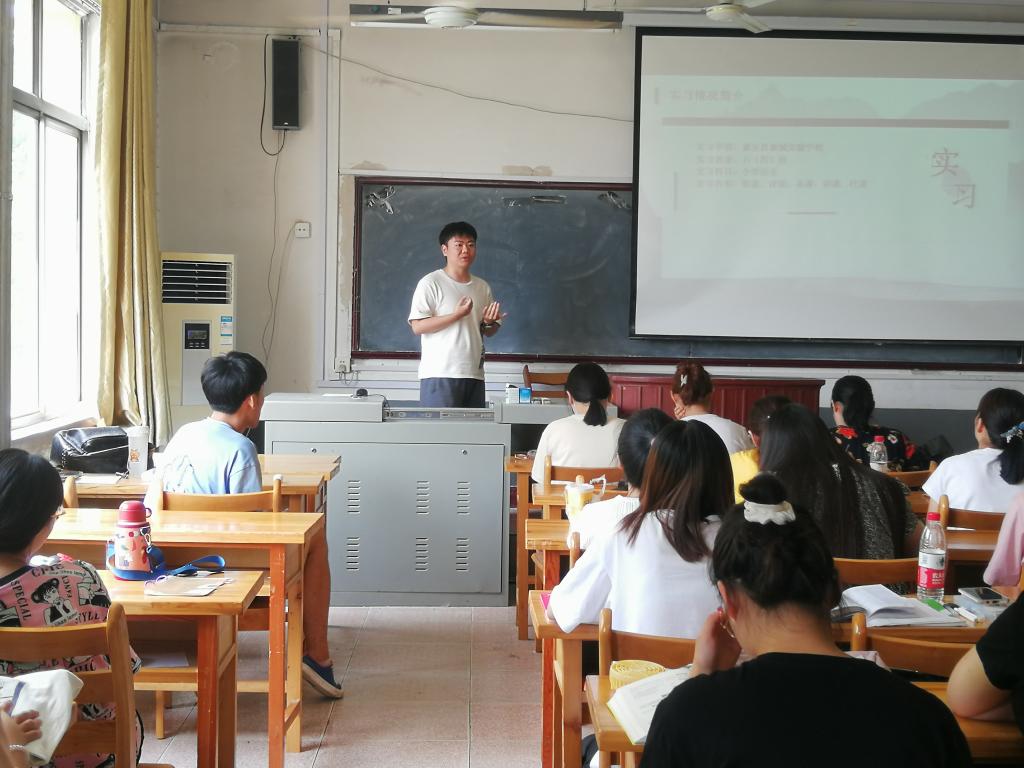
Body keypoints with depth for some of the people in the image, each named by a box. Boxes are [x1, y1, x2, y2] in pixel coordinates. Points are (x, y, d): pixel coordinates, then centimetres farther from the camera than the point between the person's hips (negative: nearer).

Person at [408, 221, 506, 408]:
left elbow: (490, 332, 23)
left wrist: (489, 323, -1)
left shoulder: (482, 287, 15)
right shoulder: (431, 283, -3)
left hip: (474, 375, 6)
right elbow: (417, 326, -11)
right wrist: (456, 315, -18)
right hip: (440, 375, -6)